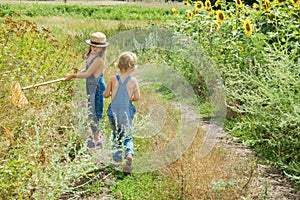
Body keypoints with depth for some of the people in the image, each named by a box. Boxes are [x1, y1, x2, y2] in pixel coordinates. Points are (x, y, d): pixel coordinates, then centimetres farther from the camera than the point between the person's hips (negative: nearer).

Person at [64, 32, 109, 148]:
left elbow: (87, 74, -18)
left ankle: (96, 139, 5)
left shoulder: (99, 58, -21)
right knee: (92, 111, 19)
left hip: (96, 86, -10)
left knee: (94, 112, -4)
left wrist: (73, 76, -8)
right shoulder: (92, 55, 9)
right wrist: (76, 74, 5)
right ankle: (97, 134, 35)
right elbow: (87, 70, 19)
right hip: (91, 86, 10)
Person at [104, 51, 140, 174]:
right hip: (126, 112, -1)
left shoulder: (113, 79, -3)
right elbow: (137, 97, -7)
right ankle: (129, 153, -17)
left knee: (116, 135, 21)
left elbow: (106, 95, 1)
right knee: (127, 137, 11)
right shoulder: (133, 81, -6)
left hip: (113, 111, 1)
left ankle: (117, 158, 21)